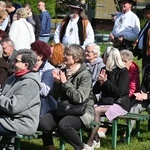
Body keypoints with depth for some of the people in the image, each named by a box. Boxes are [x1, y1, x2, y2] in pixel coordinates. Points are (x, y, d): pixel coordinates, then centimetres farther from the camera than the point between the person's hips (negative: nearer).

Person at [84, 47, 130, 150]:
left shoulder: (123, 72, -7)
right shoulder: (105, 70, 11)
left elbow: (120, 92, -17)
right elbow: (95, 91, 10)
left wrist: (106, 81, -20)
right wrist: (100, 82, -10)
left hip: (120, 104, -6)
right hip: (106, 102, 6)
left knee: (96, 110, -28)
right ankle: (96, 140, -16)